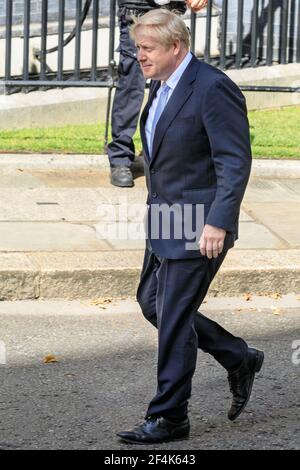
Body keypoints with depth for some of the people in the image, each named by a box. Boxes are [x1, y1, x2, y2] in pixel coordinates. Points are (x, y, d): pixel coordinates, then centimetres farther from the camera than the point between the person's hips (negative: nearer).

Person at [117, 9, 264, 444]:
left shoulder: (213, 89, -19)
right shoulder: (161, 86, 9)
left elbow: (235, 162, -21)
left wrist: (218, 222, -26)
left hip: (199, 226, -10)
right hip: (165, 220, 10)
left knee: (173, 318, -4)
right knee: (152, 302, 15)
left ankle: (169, 418, 8)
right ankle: (239, 359, 27)